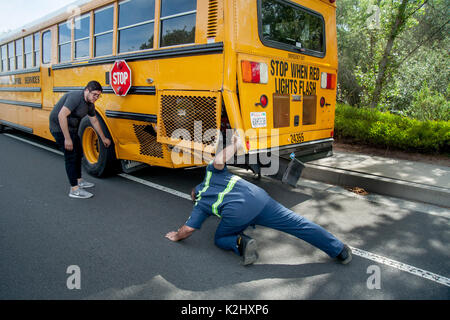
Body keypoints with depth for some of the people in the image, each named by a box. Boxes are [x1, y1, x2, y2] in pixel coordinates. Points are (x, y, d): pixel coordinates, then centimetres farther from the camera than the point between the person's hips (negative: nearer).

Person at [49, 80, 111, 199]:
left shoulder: (90, 104, 4)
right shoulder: (75, 97, -25)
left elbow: (94, 121, 18)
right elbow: (61, 116, -33)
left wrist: (103, 138, 26)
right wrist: (67, 138, -33)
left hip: (71, 128, 10)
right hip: (60, 128, -10)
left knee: (78, 153, 17)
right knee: (71, 156, -10)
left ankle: (79, 180, 33)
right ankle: (74, 189, -5)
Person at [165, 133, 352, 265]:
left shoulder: (200, 205, 25)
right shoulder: (212, 173, 30)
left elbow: (188, 229, 18)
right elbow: (219, 161, 7)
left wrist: (176, 237, 37)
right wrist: (234, 145, 18)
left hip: (236, 213, -3)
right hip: (257, 197, 3)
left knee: (220, 240, 27)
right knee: (296, 223, 10)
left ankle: (240, 243, -6)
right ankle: (340, 250, 9)